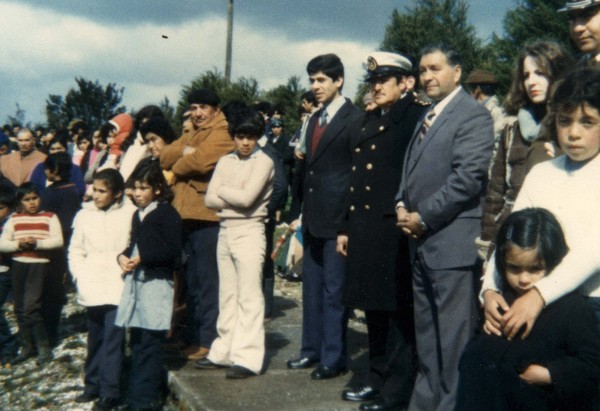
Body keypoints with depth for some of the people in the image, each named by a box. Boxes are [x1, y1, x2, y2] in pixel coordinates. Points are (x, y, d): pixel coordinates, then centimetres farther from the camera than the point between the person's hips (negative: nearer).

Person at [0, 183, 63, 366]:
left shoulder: (50, 217, 1)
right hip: (18, 265, 4)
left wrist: (37, 243, -22)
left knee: (31, 306, -13)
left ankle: (44, 348, -3)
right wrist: (18, 244, -14)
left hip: (39, 265, -4)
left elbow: (58, 241, -9)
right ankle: (27, 346, 21)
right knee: (20, 308, 9)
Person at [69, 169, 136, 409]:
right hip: (92, 288, 5)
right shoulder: (84, 215, 8)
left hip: (118, 288, -5)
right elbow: (75, 250, 12)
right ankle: (93, 385, 27)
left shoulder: (130, 214, -6)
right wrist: (79, 276, 3)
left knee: (112, 338, -8)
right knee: (95, 338, 16)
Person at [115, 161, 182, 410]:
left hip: (157, 282, -8)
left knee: (150, 342, -7)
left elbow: (173, 251, -14)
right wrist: (123, 257, 4)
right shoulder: (137, 215, 17)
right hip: (135, 280, 8)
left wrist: (143, 258, -18)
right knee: (136, 340, 12)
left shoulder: (167, 213, -8)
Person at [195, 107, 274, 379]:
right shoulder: (225, 162, 11)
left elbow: (246, 197, -18)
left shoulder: (263, 162, -6)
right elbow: (210, 199, 3)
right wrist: (235, 200, -10)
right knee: (227, 295, 12)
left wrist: (223, 191, -2)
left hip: (249, 231, -6)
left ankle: (248, 358, -4)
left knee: (249, 296, -6)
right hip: (225, 231, 6)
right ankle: (224, 352, 21)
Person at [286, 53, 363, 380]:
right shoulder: (315, 120, 15)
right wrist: (304, 210, 14)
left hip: (338, 218, -8)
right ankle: (312, 349, 27)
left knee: (334, 291, 0)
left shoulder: (354, 119, -10)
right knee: (311, 287, 15)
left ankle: (334, 358, 10)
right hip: (313, 217, 8)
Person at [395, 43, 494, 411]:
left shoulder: (473, 114, -9)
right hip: (422, 242, 9)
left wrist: (423, 217, -14)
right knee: (427, 334, 17)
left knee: (453, 336, -4)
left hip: (453, 242, -9)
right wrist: (402, 205, 3)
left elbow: (468, 177, -18)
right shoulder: (428, 116, 19)